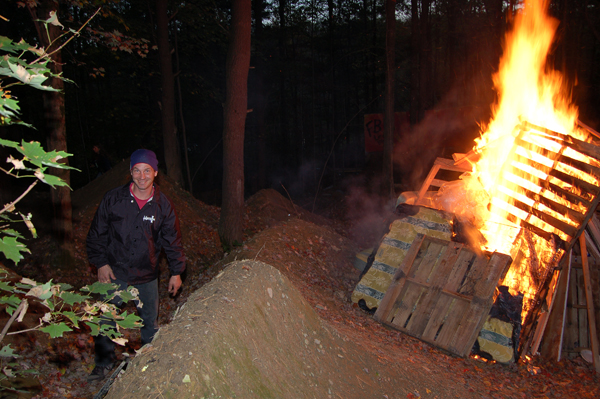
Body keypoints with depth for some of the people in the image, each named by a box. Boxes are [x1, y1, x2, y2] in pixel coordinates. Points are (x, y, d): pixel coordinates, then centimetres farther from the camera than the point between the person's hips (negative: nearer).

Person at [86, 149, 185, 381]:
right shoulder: (113, 199, -7)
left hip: (147, 276, 1)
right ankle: (104, 362, 29)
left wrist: (176, 272, 4)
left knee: (150, 319, 13)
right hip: (114, 273, 0)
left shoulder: (163, 206, -4)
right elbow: (96, 233, 1)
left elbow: (172, 241, 3)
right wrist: (100, 263, -5)